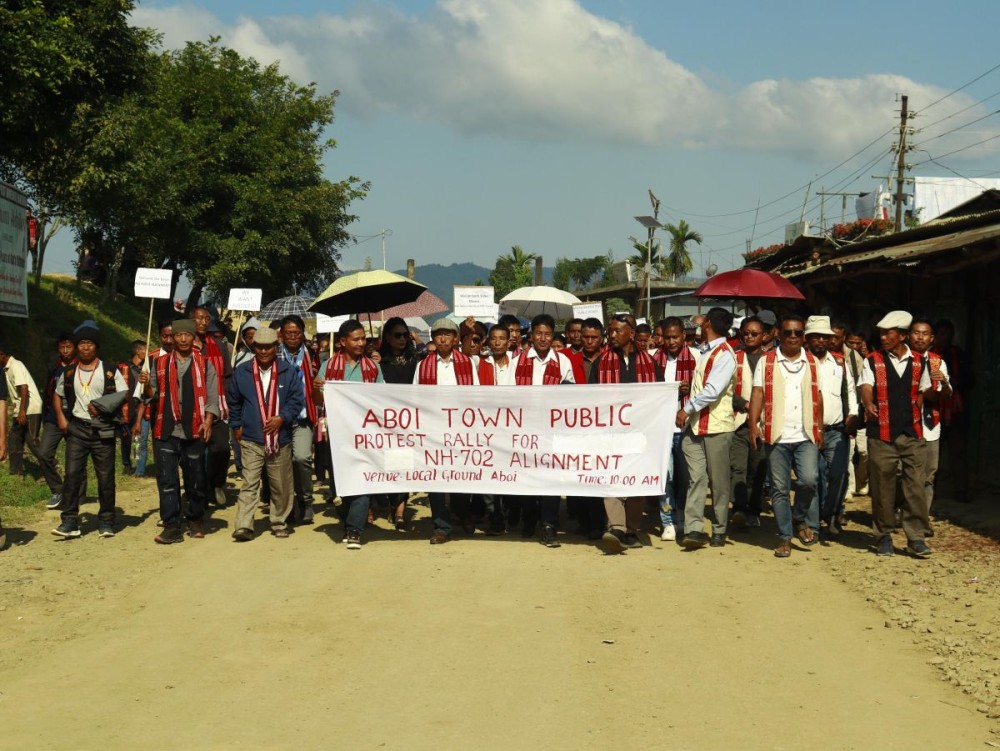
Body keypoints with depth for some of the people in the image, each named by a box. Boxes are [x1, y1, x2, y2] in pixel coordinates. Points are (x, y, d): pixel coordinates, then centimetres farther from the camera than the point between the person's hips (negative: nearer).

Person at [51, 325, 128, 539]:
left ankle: (106, 521, 12)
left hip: (103, 430, -1)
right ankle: (69, 521, -8)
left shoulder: (110, 371, 2)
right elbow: (58, 395, 21)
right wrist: (60, 417, 6)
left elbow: (123, 395, -1)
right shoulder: (69, 373, 10)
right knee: (72, 473, -8)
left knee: (106, 476, 2)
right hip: (77, 428, 2)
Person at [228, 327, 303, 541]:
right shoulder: (241, 372, 7)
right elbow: (233, 401, 16)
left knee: (281, 485, 7)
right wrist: (236, 425, 9)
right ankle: (244, 526, -11)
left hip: (280, 439, 1)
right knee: (249, 484, -8)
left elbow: (297, 400, 0)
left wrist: (282, 417, -13)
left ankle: (279, 523, 22)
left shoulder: (289, 372, 3)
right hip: (251, 440, 0)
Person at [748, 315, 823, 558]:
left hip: (806, 436, 1)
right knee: (780, 488, 3)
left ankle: (800, 518, 8)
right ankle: (785, 536, 13)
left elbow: (818, 398, 13)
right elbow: (758, 394, -1)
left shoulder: (812, 362, 11)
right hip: (776, 436, -1)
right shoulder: (766, 362, 4)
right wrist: (753, 424, -12)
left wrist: (820, 429, 8)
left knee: (809, 479, -17)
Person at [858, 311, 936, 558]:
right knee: (882, 487, 4)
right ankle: (884, 535, 15)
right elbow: (866, 387, -15)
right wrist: (869, 404, -35)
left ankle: (916, 538, 3)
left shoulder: (919, 362, 8)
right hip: (882, 435, -1)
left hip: (913, 434, 1)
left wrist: (916, 406, 3)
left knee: (916, 486, -2)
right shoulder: (873, 361, 0)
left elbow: (925, 391, 19)